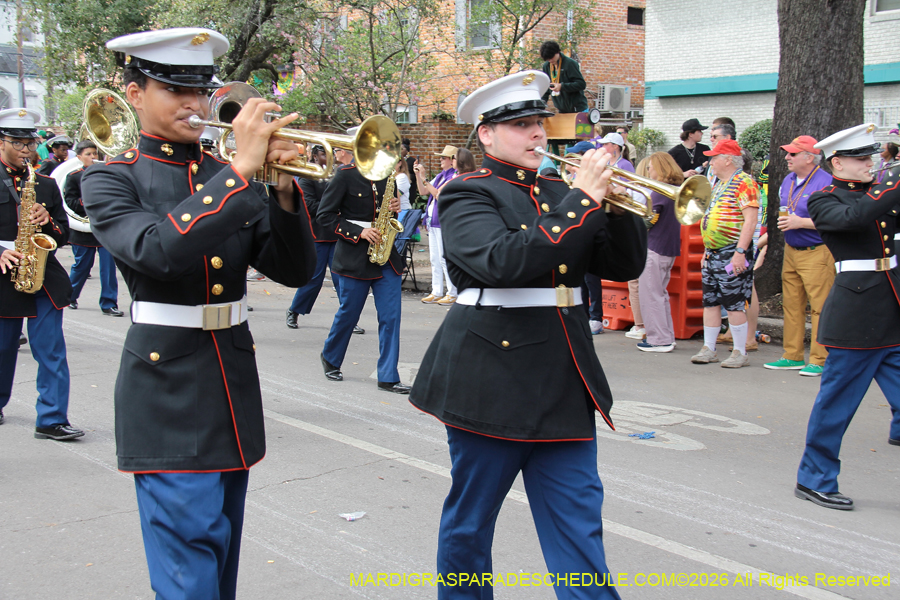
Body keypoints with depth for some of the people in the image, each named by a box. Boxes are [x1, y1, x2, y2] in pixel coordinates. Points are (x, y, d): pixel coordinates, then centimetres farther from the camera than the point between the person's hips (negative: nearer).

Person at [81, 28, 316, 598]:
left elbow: (295, 270, 1)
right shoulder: (111, 180, -3)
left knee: (221, 549, 16)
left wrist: (284, 190, -15)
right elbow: (157, 251, -25)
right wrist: (241, 171, -26)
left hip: (234, 378, 5)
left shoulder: (233, 177, 9)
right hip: (168, 385, -5)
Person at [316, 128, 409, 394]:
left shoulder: (386, 173, 9)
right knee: (349, 313, 7)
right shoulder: (345, 175, -7)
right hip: (355, 255, -5)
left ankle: (388, 377, 4)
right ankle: (330, 358, 33)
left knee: (390, 316, -1)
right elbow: (324, 215, -9)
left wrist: (395, 208, -1)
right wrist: (359, 232, -16)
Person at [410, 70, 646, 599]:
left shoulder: (561, 192, 12)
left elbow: (624, 266, 8)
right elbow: (503, 262, -25)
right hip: (491, 377, -4)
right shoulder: (467, 195, -5)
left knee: (579, 526, 6)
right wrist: (582, 202, -22)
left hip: (566, 381, 5)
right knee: (470, 521, 12)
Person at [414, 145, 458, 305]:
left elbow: (439, 194, -21)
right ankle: (436, 292, 17)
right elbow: (423, 190, 19)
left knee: (445, 258, -6)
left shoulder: (455, 176, -12)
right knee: (435, 258, 11)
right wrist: (418, 174, 8)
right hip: (432, 221, 9)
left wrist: (424, 178, -19)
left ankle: (453, 293, 1)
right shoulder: (440, 175, 15)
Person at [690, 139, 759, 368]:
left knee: (734, 304, -5)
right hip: (713, 254, 9)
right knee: (710, 301, 10)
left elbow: (750, 220, -18)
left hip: (732, 253, -9)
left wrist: (740, 251, -24)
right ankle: (708, 349, 16)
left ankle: (740, 353, 4)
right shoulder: (719, 185, 18)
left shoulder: (744, 182, -11)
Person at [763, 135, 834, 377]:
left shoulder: (826, 183, -14)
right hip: (791, 251, 8)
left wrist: (801, 222, -20)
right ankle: (793, 356, 19)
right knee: (791, 305, 11)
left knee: (820, 307, -5)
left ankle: (819, 360, 0)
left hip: (817, 253, -8)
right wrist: (783, 218, 7)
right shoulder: (788, 181, 13)